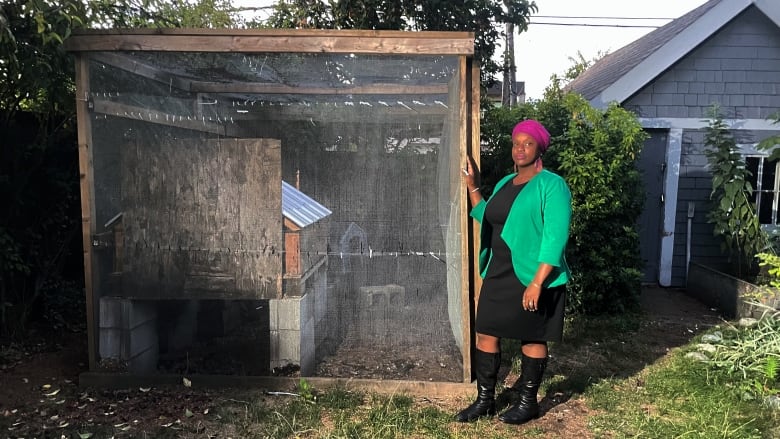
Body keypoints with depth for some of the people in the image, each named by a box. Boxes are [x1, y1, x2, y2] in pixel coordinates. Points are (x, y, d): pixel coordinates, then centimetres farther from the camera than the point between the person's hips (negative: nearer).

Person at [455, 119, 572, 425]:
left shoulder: (552, 185, -10)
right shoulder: (504, 183, 13)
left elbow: (555, 238, -17)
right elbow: (487, 220, 27)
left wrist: (537, 282, -24)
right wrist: (472, 186, 17)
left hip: (532, 278, -7)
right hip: (498, 275, 7)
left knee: (531, 339, 6)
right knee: (486, 333, 8)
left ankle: (528, 402, 22)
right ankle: (485, 400, 21)